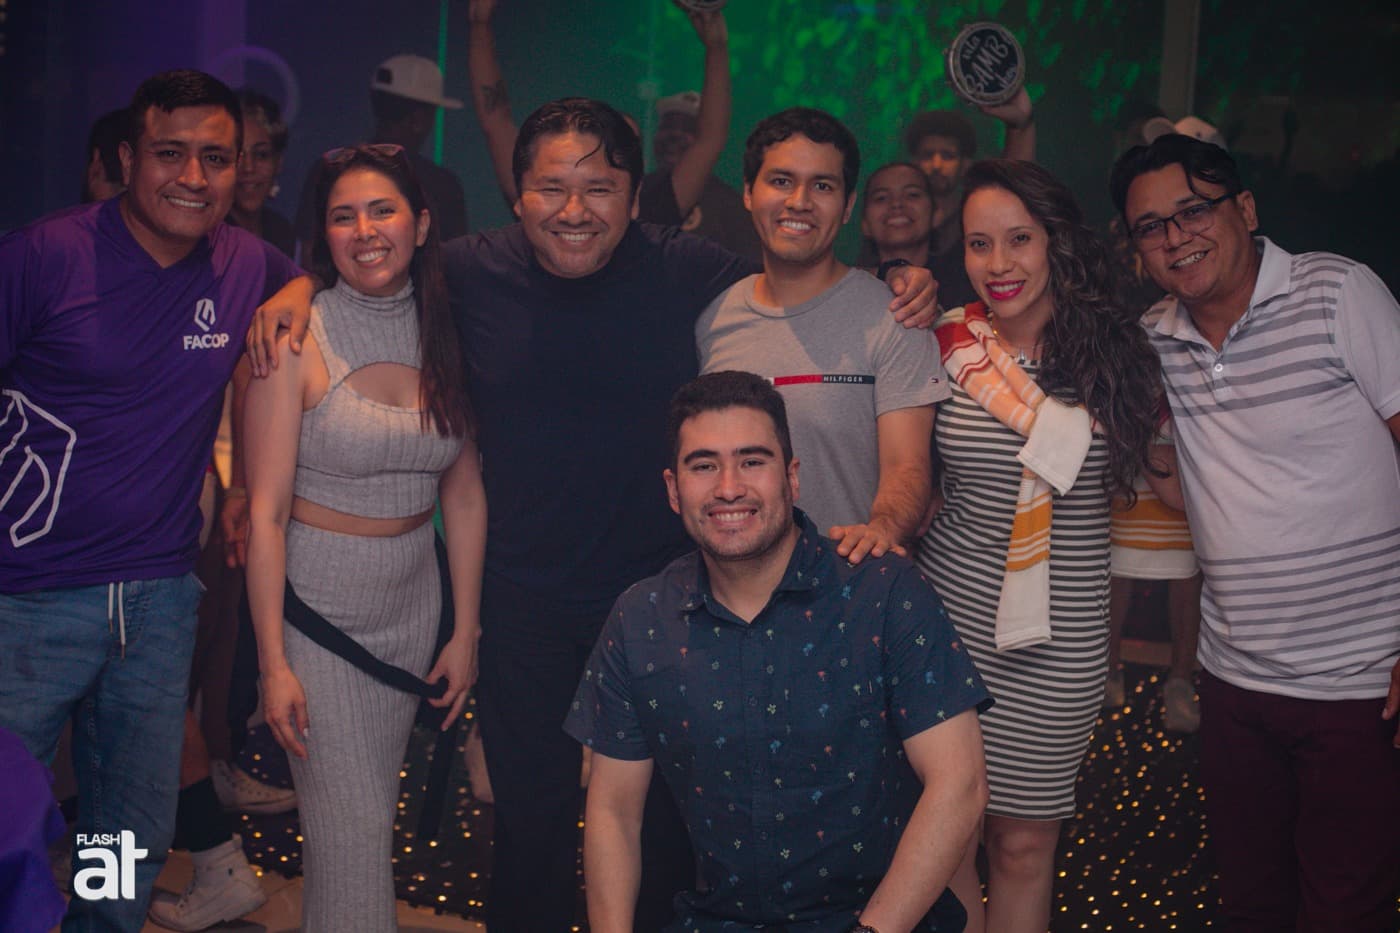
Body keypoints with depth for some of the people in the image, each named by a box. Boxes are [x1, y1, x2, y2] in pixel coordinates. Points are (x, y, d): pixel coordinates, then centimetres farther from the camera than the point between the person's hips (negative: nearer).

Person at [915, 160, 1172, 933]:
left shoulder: (1115, 354, -3)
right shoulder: (949, 343, -3)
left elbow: (1171, 482, 10)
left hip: (1061, 637, -1)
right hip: (949, 615, 1)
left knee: (1023, 845, 11)